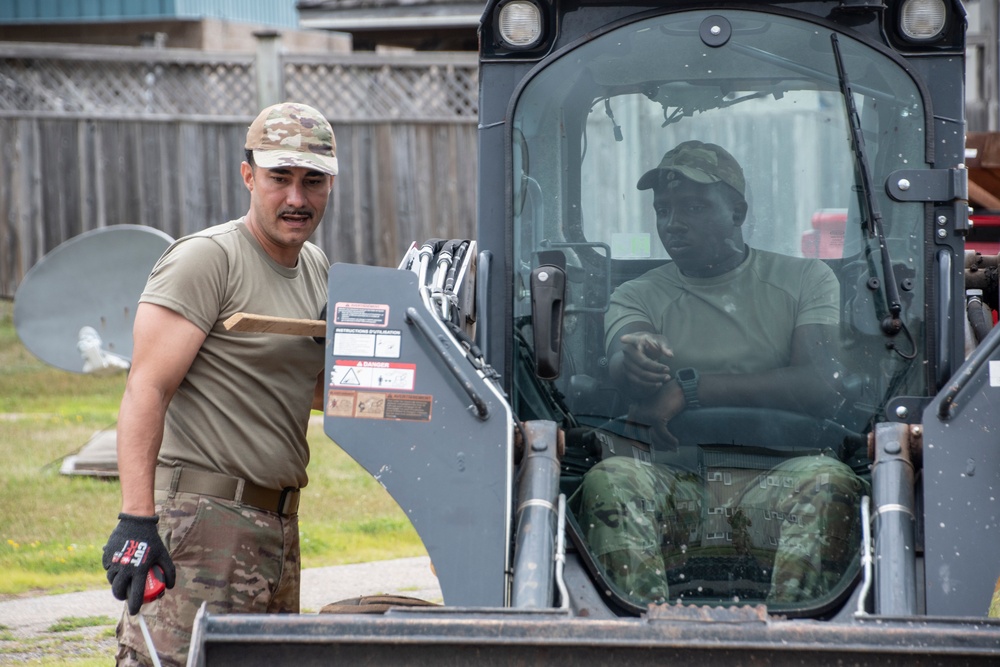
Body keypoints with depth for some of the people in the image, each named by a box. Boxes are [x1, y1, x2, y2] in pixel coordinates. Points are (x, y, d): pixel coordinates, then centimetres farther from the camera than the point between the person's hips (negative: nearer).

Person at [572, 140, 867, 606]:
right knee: (608, 481, -31)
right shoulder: (637, 298, 17)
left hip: (777, 473, -1)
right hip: (678, 484, 1)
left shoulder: (806, 280, 14)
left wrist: (690, 389, -7)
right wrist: (635, 359, -33)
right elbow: (621, 366, -7)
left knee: (831, 484, -34)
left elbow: (819, 387, -3)